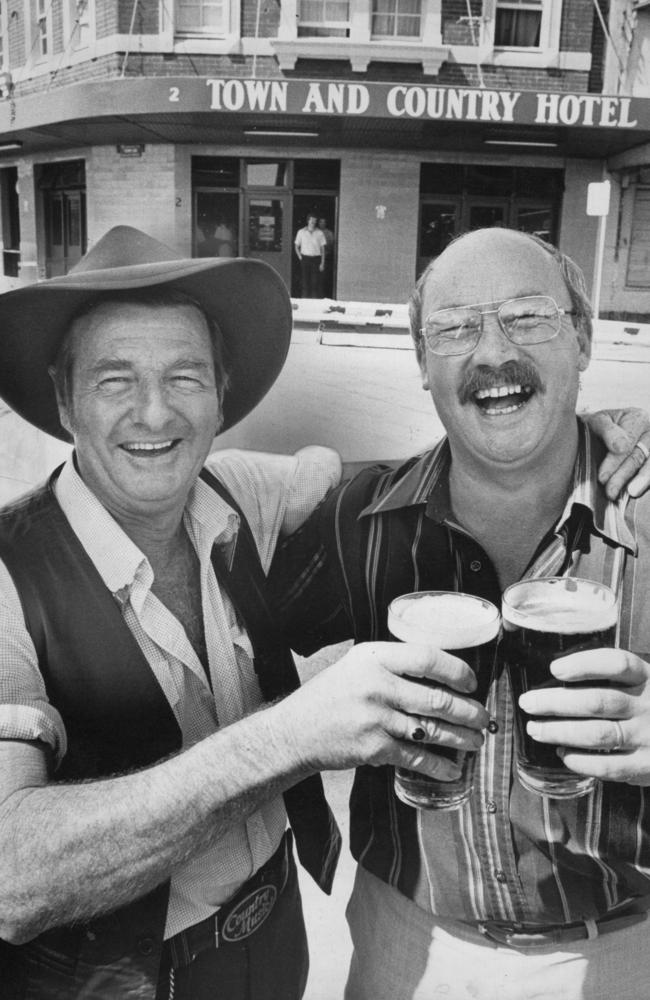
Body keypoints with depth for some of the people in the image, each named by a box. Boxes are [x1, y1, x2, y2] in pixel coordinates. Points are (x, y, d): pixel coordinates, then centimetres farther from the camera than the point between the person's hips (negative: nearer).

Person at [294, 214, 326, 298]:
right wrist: (300, 257, 1)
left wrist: (322, 263, -2)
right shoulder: (301, 232, 5)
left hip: (316, 259, -1)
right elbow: (296, 246, 14)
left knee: (316, 282, -5)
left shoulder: (319, 233, 4)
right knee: (305, 282, 1)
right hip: (305, 259, 1)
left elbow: (322, 249, 4)